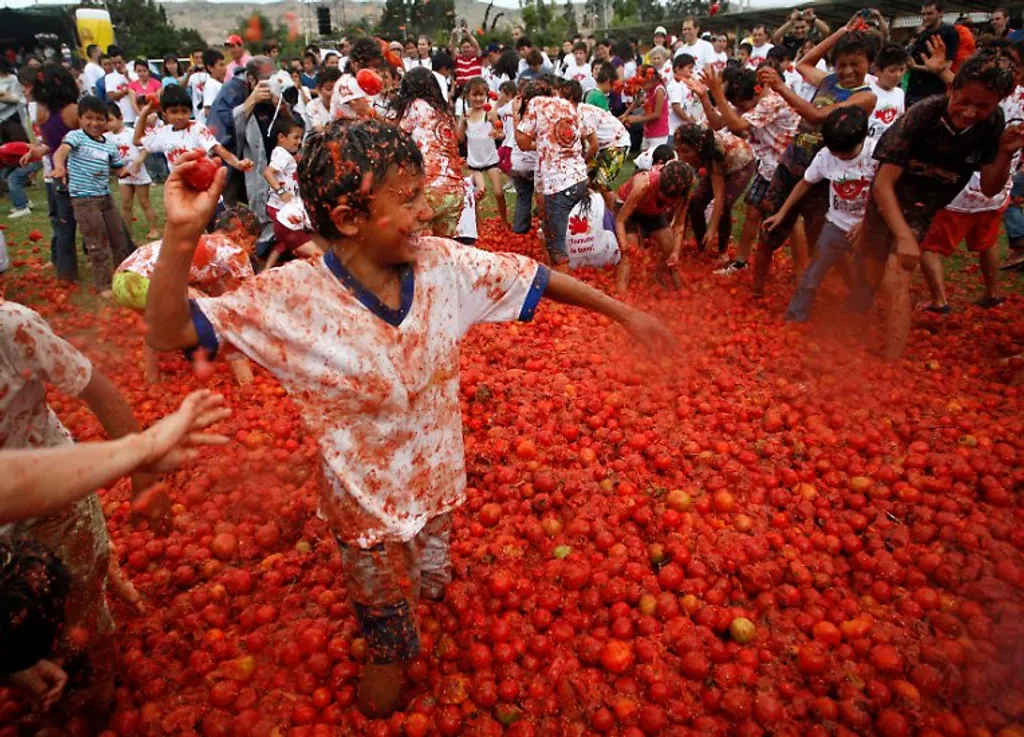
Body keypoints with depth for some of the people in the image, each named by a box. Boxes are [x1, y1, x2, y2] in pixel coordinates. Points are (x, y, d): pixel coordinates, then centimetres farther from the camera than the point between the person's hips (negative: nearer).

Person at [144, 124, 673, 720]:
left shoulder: (445, 264, -18)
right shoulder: (293, 298, -26)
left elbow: (537, 278, -8)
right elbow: (168, 332, -25)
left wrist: (623, 313, 0)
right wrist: (182, 235, -41)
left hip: (441, 485, 3)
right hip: (368, 507, -3)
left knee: (431, 583, 31)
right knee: (386, 612, 25)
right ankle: (387, 658, 58)